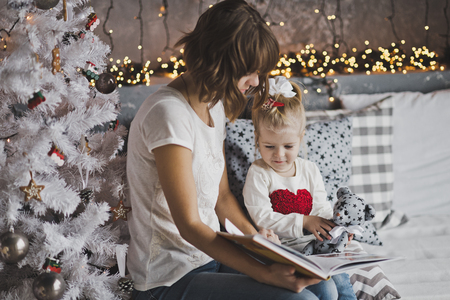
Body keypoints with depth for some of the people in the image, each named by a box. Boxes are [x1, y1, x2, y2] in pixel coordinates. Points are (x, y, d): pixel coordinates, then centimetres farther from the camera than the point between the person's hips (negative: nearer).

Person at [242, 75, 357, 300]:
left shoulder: (309, 170, 11)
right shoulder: (258, 174, -5)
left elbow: (321, 208, 12)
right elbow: (262, 218, -13)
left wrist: (337, 224, -11)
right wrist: (304, 223, -19)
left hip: (313, 244, 5)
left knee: (338, 276, -18)